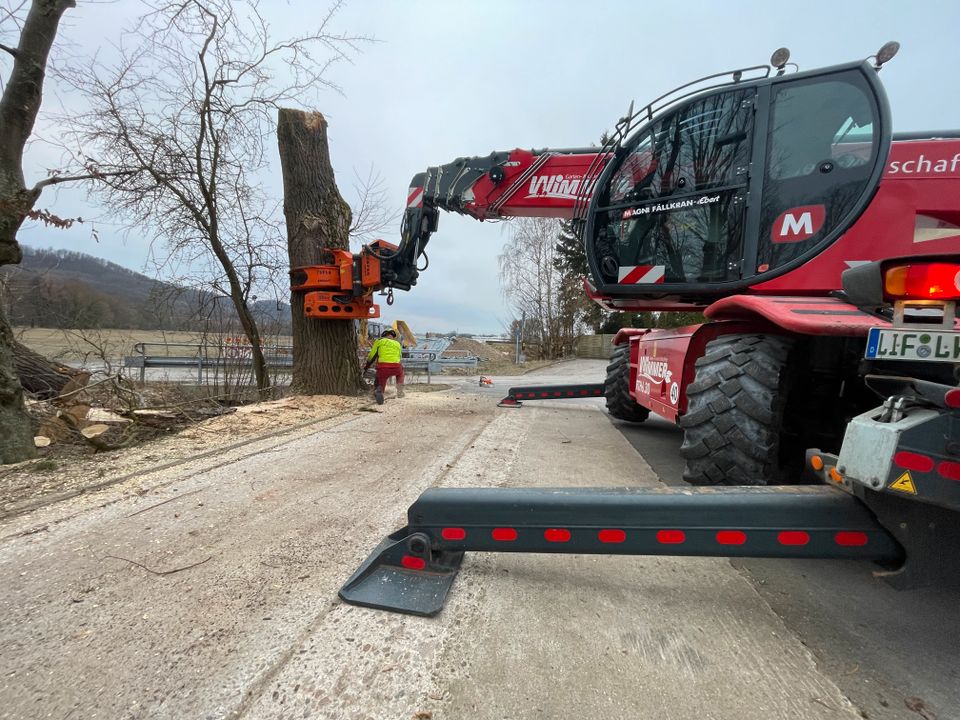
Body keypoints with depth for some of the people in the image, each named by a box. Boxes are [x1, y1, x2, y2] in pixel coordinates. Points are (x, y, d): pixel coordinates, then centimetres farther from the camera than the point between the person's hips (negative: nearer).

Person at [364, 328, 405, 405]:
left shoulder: (379, 341, 15)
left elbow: (372, 356, 15)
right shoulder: (398, 344, 23)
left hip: (383, 368, -2)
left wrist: (366, 367, 26)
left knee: (379, 384, 17)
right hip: (395, 368, 2)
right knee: (400, 371, 37)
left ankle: (378, 392, -20)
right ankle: (400, 392, 30)